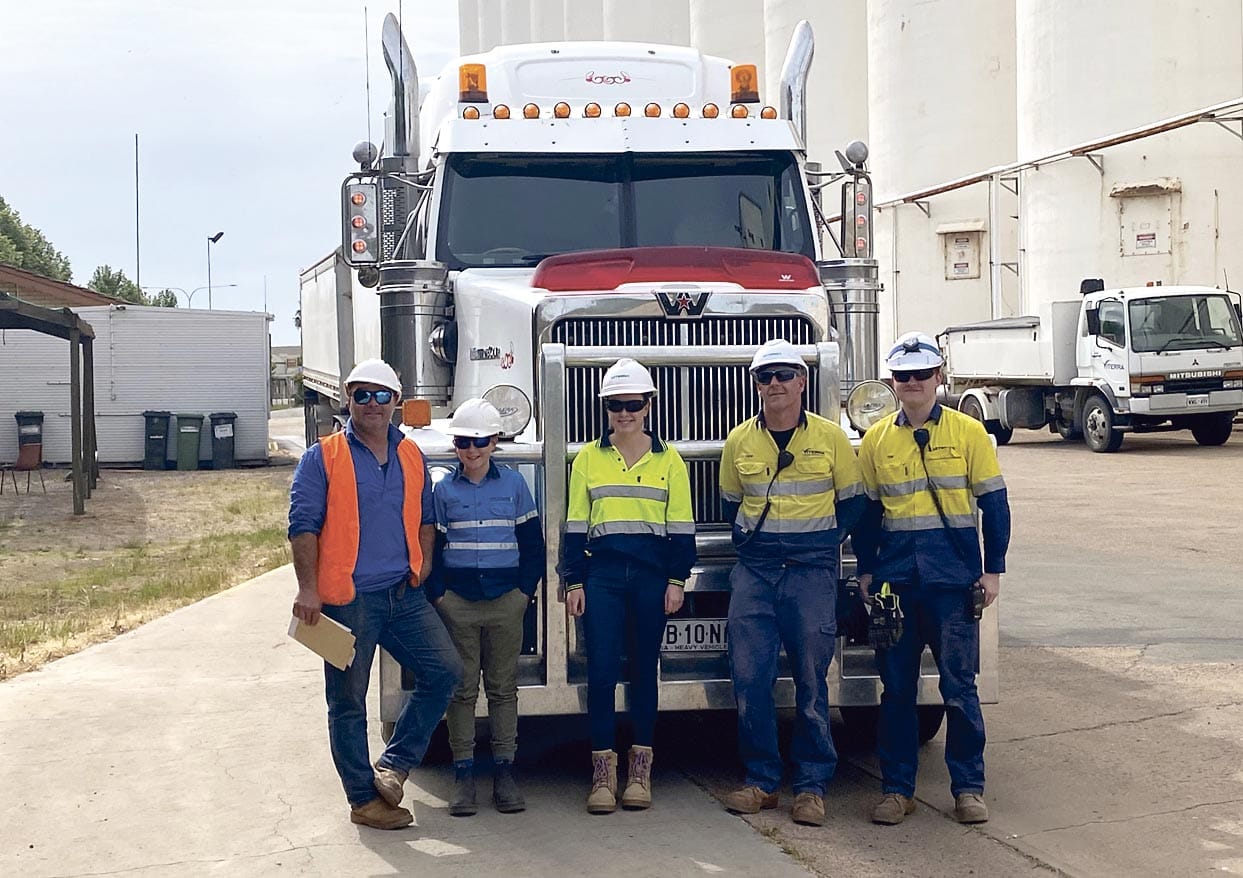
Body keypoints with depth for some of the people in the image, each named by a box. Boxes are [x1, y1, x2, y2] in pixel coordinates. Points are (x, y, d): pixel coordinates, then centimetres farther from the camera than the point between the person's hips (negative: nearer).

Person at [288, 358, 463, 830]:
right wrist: (308, 589, -15)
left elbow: (425, 517, 22)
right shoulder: (323, 457, -2)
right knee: (348, 703, 2)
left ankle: (393, 765, 10)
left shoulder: (411, 456, 13)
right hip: (347, 600, -5)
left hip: (404, 596, 5)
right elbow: (303, 525, -7)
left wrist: (423, 561, 5)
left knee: (445, 670, -2)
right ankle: (364, 799, 15)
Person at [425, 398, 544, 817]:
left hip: (506, 600, 0)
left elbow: (533, 543, 6)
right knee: (462, 689, 4)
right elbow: (430, 547, 5)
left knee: (503, 687, 6)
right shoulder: (443, 489, 3)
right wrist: (437, 594, -4)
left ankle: (504, 771, 11)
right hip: (457, 603, 0)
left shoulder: (513, 484, 3)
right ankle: (464, 775, 9)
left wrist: (525, 590, -1)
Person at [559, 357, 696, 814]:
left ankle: (640, 772, 14)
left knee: (644, 670, 6)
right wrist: (574, 582, 2)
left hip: (651, 574, 0)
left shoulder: (668, 459, 6)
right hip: (602, 572, 0)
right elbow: (575, 525, 7)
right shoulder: (588, 459, 7)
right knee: (601, 670, -6)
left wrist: (676, 579, 0)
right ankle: (603, 772, 1)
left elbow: (681, 526, 6)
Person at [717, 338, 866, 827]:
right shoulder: (739, 441, 7)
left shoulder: (831, 438, 1)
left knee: (811, 679, 1)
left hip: (812, 571, -2)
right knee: (749, 676, -2)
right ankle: (761, 781, 10)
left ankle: (812, 786, 9)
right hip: (754, 571, 2)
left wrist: (822, 544, 6)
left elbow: (851, 503, 10)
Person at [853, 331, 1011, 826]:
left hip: (953, 579, -2)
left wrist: (993, 570, -2)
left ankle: (968, 787, 13)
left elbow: (993, 503, 2)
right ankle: (896, 788, 16)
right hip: (894, 577, 2)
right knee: (896, 687, 7)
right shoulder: (876, 440, 8)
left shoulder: (967, 432, 1)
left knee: (959, 685, 1)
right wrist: (865, 572, 8)